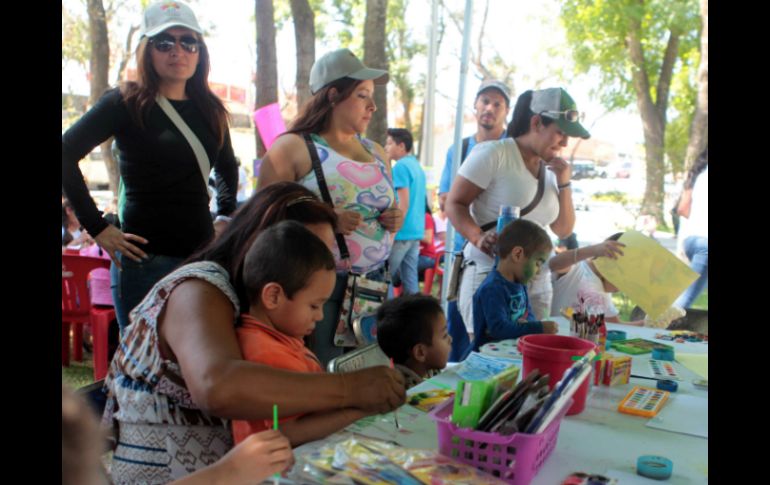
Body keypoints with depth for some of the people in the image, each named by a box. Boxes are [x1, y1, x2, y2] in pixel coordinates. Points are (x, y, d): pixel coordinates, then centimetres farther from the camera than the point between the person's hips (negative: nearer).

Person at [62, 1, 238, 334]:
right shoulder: (126, 103, -5)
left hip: (202, 256, 5)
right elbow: (66, 154, -11)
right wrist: (98, 228, -13)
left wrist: (225, 216, 14)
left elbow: (227, 167, 27)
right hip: (146, 259, -5)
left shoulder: (210, 110, 11)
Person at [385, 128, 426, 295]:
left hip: (402, 233, -8)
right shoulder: (417, 166, 16)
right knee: (411, 281, 9)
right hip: (416, 232, 9)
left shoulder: (401, 166, -11)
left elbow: (403, 204, -18)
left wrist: (392, 232, -16)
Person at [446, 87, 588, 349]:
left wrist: (563, 184, 4)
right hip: (489, 271, -6)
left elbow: (563, 231, 16)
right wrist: (478, 238, -27)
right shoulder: (493, 153, -8)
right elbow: (454, 203, -10)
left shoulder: (551, 169, 14)